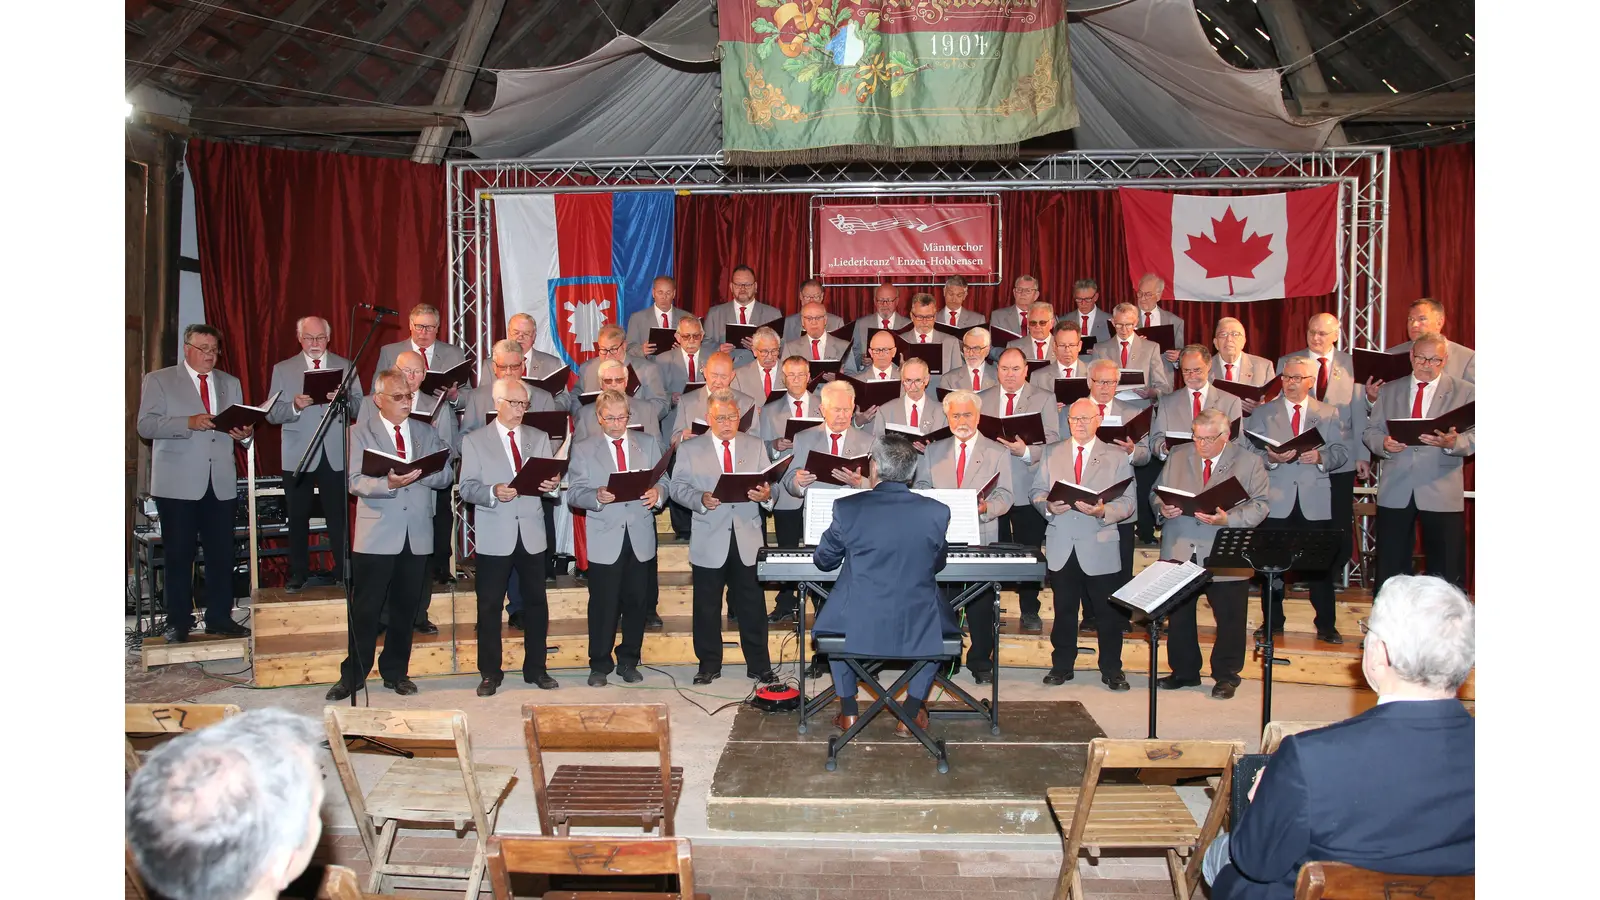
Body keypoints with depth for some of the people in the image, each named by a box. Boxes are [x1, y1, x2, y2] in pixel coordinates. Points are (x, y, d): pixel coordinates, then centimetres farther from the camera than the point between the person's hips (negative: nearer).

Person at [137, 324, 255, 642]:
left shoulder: (230, 383, 18)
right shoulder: (158, 381, 4)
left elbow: (240, 427, 19)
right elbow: (146, 425, -7)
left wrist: (244, 434, -6)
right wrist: (189, 422, -21)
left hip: (220, 483, 4)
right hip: (177, 484, -3)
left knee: (222, 553, 3)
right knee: (179, 555, 1)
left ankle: (220, 617, 12)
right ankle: (178, 622, 10)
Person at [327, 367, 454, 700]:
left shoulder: (426, 432, 13)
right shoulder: (362, 432, 3)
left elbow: (445, 476, 5)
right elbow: (356, 482, -8)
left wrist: (421, 474, -15)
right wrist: (389, 483, -26)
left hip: (417, 535, 3)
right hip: (376, 535, -3)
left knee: (406, 608, 10)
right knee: (365, 610, 0)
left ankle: (395, 672, 22)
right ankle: (352, 675, 11)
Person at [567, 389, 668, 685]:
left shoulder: (648, 444, 11)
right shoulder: (583, 449, 4)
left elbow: (663, 481, 9)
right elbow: (574, 494, -2)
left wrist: (657, 493, -13)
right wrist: (597, 496, -22)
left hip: (640, 537, 2)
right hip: (604, 540, -2)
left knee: (637, 602, 7)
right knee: (603, 605, 2)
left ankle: (629, 661, 21)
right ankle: (600, 664, 15)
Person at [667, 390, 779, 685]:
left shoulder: (755, 446, 10)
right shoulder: (689, 449, 4)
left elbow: (768, 484, 6)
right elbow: (677, 487, -1)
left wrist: (766, 494, -17)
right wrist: (701, 499, -19)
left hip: (747, 539, 1)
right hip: (709, 541, -1)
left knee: (752, 605, 4)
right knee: (707, 607, 7)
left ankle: (759, 665, 14)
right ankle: (709, 664, 20)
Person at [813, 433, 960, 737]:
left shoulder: (847, 508, -12)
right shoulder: (937, 512, -9)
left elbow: (824, 561, 4)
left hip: (856, 627, 0)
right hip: (917, 629, 0)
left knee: (829, 622, 34)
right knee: (936, 623, 35)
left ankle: (849, 713, 33)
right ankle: (911, 714, 29)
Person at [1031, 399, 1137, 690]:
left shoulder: (1117, 458, 4)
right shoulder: (1051, 453, 10)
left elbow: (1127, 502, -2)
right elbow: (1036, 491, 8)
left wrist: (1104, 511, -21)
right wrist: (1048, 505, -14)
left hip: (1100, 548, -2)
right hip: (1061, 546, 2)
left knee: (1108, 612, 3)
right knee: (1064, 610, 10)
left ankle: (1112, 670, 17)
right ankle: (1061, 666, 23)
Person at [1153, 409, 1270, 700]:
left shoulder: (1249, 462, -1)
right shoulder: (1177, 457, 9)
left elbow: (1259, 506, -6)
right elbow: (1156, 493, 12)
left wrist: (1229, 519, -22)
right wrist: (1162, 508, -10)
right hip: (1180, 553, 3)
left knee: (1229, 618, 5)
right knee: (1179, 615, 11)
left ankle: (1226, 676, 20)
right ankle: (1184, 671, 26)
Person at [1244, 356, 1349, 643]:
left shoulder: (1329, 414, 11)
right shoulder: (1262, 413, 9)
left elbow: (1341, 452, 4)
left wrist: (1320, 457, -15)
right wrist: (1271, 458, -18)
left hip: (1315, 500, 0)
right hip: (1276, 500, 0)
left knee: (1321, 564, 2)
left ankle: (1326, 625, 12)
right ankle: (1272, 623, 15)